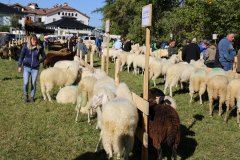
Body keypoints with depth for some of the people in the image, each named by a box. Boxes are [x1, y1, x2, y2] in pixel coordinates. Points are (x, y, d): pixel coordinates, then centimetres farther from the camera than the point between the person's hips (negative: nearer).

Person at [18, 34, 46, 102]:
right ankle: (26, 95, 16)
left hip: (35, 68, 1)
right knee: (25, 83, -9)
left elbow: (44, 56, 9)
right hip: (27, 67, -1)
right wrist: (19, 66, 0)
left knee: (33, 83, 6)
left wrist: (39, 62, -4)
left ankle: (32, 97, 21)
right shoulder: (25, 47, -5)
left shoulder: (39, 48, -3)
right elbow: (21, 56, 2)